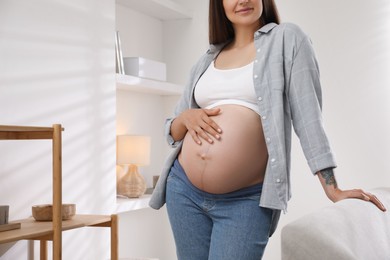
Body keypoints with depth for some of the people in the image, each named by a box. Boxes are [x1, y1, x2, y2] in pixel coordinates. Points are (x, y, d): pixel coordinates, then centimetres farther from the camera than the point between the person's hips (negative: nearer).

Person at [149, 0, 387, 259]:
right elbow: (173, 131, 20)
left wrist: (332, 188, -13)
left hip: (245, 200, -5)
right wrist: (186, 117, -4)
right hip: (184, 190, 5)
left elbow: (307, 116, -6)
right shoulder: (208, 59, 15)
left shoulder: (287, 38, 3)